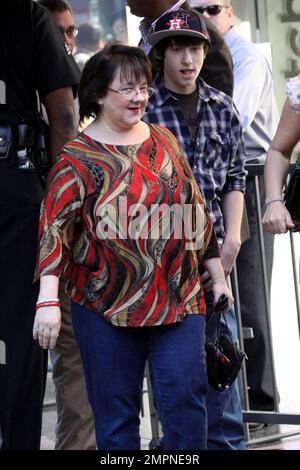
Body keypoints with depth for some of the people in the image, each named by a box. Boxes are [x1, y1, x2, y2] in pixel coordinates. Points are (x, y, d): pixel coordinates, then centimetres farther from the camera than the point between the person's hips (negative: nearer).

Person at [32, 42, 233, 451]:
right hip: (107, 307, -3)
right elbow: (54, 227, -11)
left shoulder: (164, 142, 11)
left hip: (178, 299, 3)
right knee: (116, 412, 3)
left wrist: (216, 275, 19)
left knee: (186, 395, -3)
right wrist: (48, 300, -21)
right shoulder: (78, 158, -3)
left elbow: (195, 210, 18)